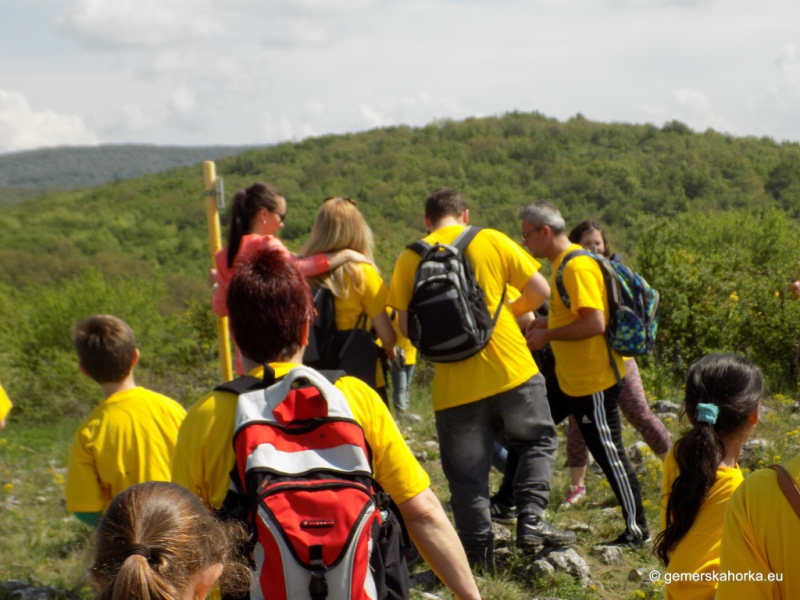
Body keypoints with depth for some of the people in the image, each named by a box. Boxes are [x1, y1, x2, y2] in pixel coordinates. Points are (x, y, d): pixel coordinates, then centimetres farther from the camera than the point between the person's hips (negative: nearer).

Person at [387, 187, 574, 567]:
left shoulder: (410, 258, 1)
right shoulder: (492, 240, 0)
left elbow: (407, 327, -2)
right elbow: (540, 290, 0)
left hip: (453, 386, 0)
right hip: (511, 370, 0)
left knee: (466, 473, 11)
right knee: (537, 442, 20)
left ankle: (479, 552, 14)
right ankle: (531, 521, 7)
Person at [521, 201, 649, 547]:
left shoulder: (578, 266, -21)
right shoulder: (563, 264, 10)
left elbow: (595, 323, -27)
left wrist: (548, 336, -19)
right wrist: (546, 323, 8)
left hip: (593, 382, -10)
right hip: (567, 376, 10)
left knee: (609, 454, -1)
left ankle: (637, 530, 12)